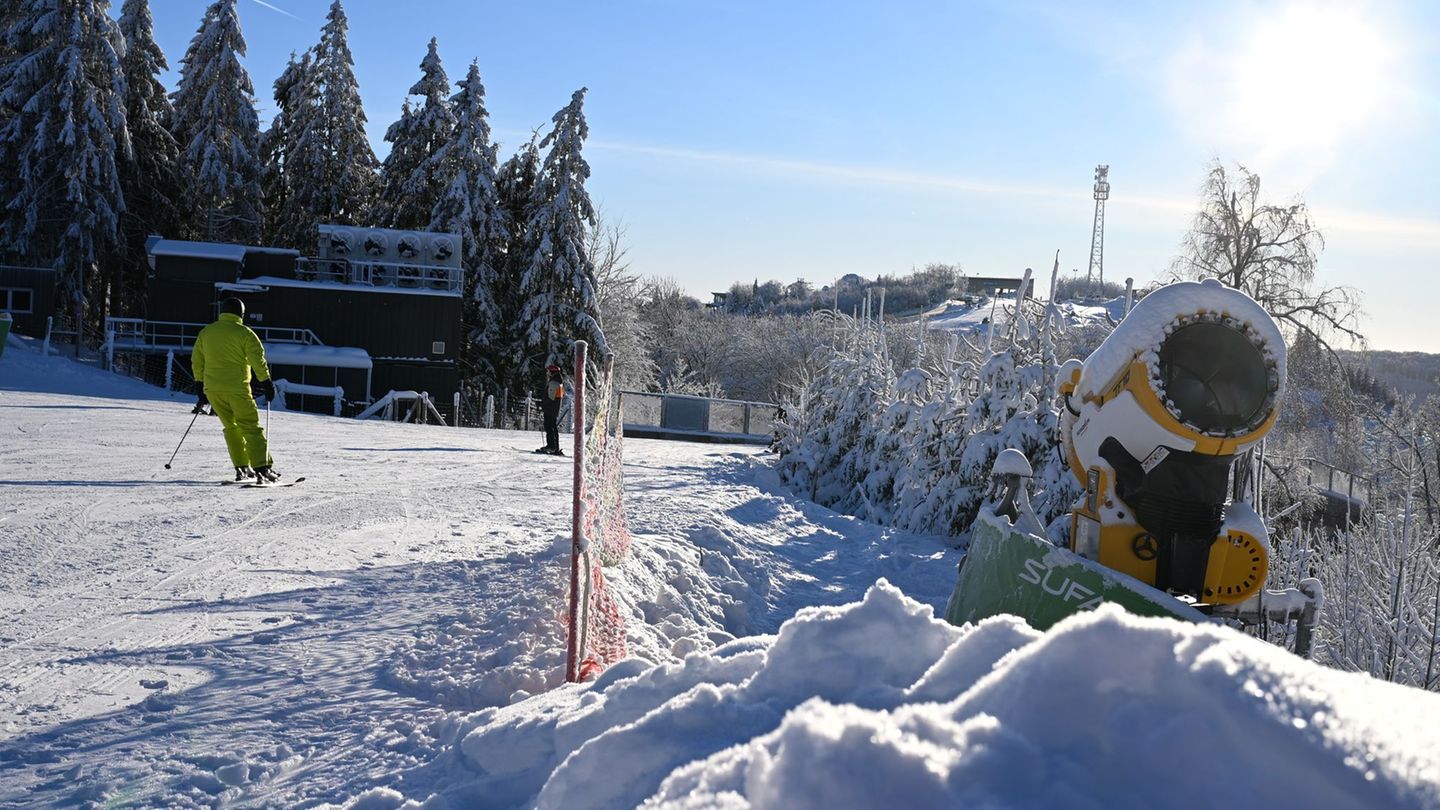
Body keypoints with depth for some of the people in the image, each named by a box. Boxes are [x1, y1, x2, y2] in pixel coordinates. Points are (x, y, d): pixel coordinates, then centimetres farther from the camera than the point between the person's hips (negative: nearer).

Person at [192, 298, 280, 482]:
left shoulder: (206, 332, 13)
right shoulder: (244, 333, -3)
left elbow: (196, 361, 17)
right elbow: (258, 360, -9)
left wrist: (201, 387, 23)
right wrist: (267, 383, -4)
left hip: (212, 389, 5)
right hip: (237, 388, -5)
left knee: (231, 427, 17)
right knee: (251, 427, -3)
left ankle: (242, 468, 13)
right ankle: (262, 468, -14)